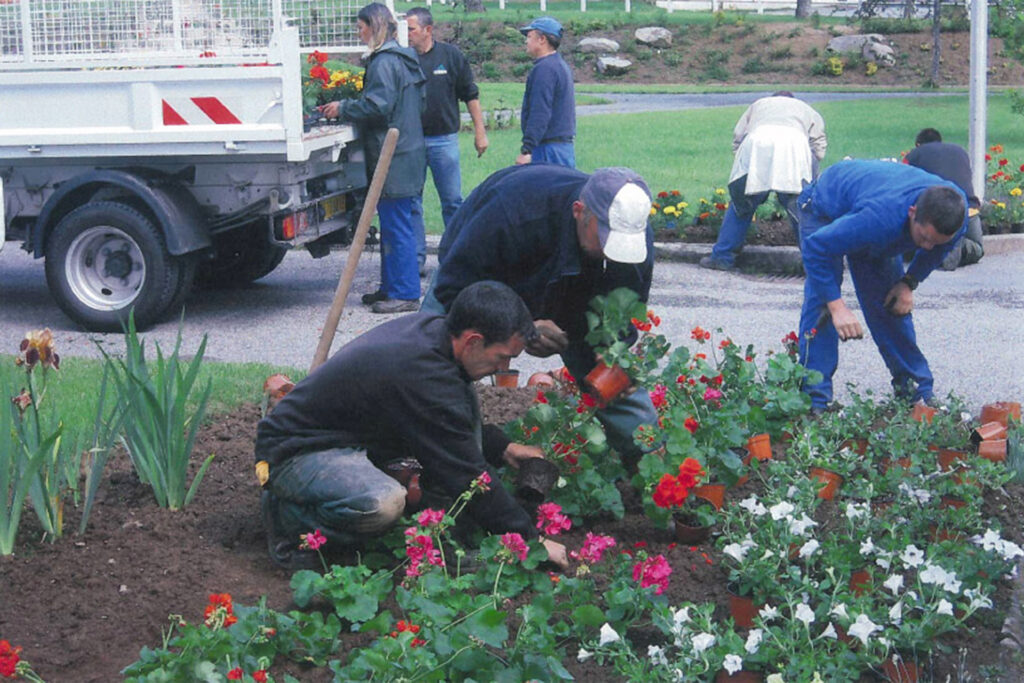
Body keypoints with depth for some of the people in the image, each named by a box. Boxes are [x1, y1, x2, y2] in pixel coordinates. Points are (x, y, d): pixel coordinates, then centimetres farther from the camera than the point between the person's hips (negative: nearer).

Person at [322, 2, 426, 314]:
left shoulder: (385, 62, -15)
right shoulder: (402, 59, 17)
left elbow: (377, 105, -22)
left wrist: (342, 109, -7)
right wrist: (345, 108, 18)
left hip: (394, 158, -11)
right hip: (405, 151, 11)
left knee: (396, 226, -7)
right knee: (392, 225, 16)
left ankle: (405, 293, -4)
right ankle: (391, 288, 23)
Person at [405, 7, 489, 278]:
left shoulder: (451, 55, 1)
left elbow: (470, 95, 6)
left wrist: (479, 131, 3)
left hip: (443, 140, -1)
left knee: (452, 201, 3)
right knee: (411, 203, 4)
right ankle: (416, 260, 11)